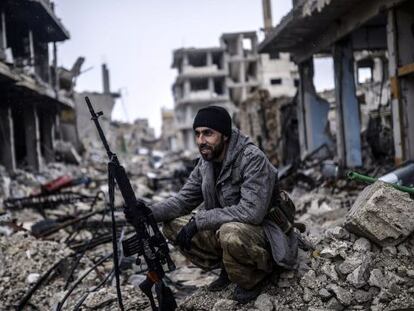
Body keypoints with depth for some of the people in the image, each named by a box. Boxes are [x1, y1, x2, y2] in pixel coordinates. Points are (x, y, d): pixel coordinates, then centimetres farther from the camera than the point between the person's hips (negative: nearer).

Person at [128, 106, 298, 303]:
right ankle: (228, 268, 8)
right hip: (223, 228, 8)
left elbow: (252, 211, -33)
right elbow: (184, 199, 3)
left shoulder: (252, 159, -24)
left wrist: (199, 220, -30)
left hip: (263, 231, -7)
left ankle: (252, 280, -7)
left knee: (231, 233, -39)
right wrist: (150, 211, -17)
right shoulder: (206, 162, 0)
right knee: (173, 225, -5)